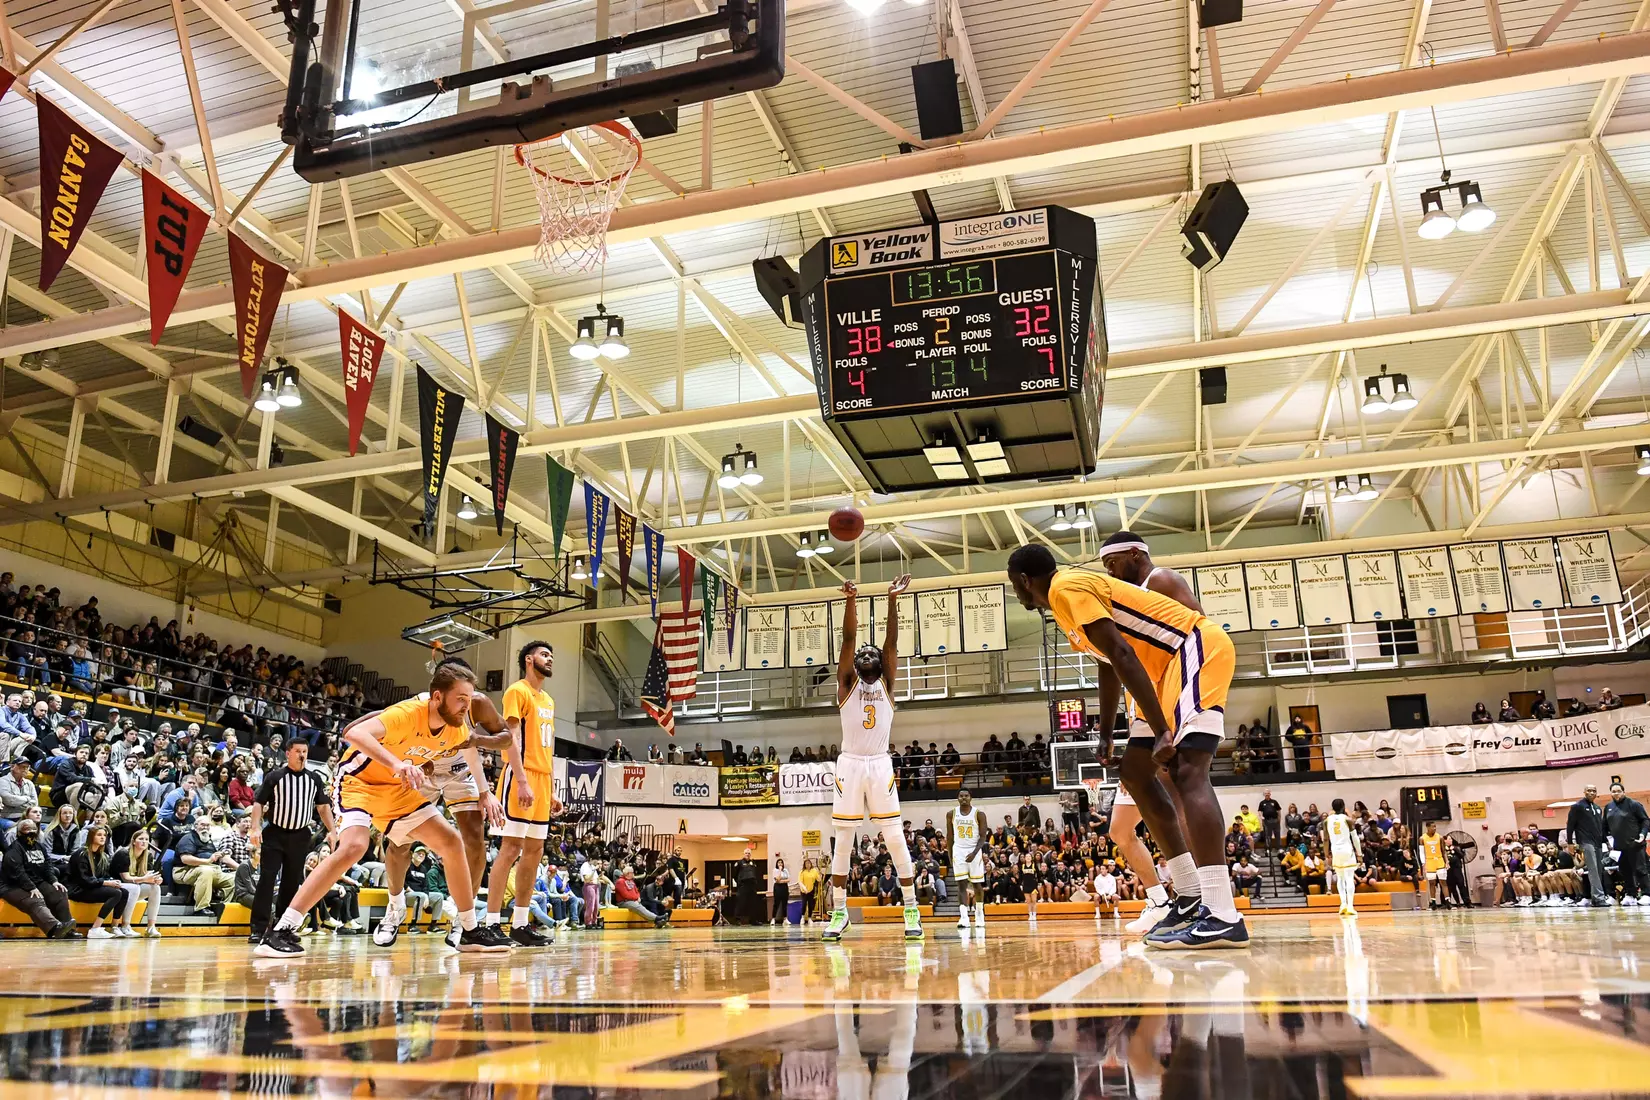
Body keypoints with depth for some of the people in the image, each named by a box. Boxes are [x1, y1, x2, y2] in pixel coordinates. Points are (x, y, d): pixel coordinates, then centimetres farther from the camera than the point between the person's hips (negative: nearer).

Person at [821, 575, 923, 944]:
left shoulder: (887, 683, 11)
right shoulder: (847, 683, 9)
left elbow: (891, 642, -1)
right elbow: (848, 638, -4)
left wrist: (893, 600, -11)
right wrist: (851, 600, -15)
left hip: (880, 765, 0)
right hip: (850, 764, 0)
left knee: (895, 838, -3)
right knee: (842, 841, 3)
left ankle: (912, 910, 3)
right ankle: (839, 913, 10)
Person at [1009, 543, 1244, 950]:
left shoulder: (1067, 588, -14)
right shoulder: (1070, 594, 17)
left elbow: (1122, 655, -24)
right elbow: (1109, 666, 26)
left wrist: (1162, 731, -27)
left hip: (1198, 648, -10)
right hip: (1174, 661, 11)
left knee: (1187, 771, -23)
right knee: (1136, 769, 10)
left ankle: (1223, 916, -30)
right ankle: (1192, 899, 11)